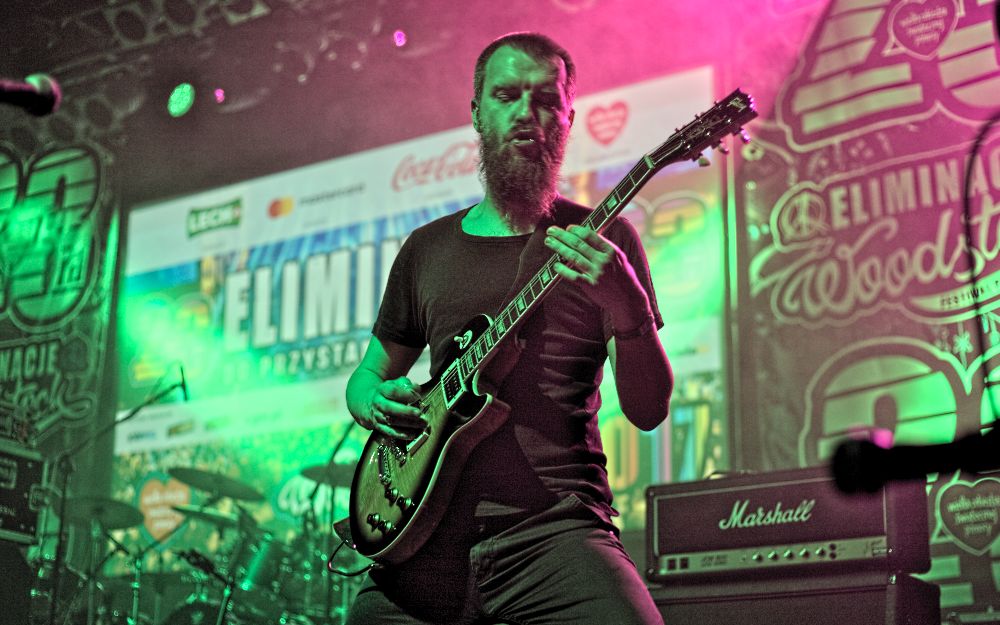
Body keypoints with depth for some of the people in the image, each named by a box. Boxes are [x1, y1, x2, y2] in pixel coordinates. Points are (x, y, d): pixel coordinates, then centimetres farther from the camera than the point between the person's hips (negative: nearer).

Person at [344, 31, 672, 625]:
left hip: (556, 527, -3)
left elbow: (649, 410, -2)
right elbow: (367, 375, 26)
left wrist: (627, 304, -20)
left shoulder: (602, 241, 6)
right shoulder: (426, 249, 15)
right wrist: (376, 402, 2)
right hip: (428, 538, 3)